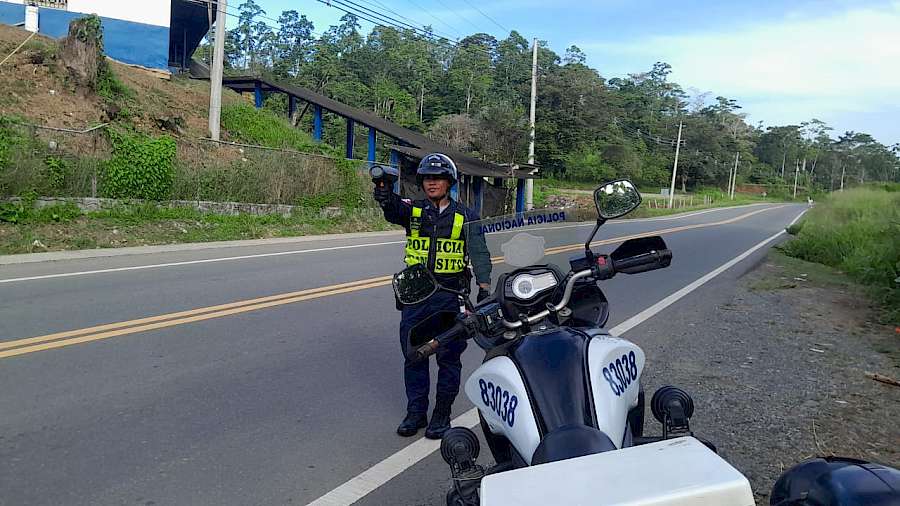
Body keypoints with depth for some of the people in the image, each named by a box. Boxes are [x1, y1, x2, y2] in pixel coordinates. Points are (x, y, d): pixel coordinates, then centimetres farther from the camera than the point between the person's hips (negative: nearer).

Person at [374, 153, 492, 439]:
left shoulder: (465, 217, 3)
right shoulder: (413, 210, 5)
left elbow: (479, 253, -3)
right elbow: (394, 210, -18)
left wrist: (484, 287, -18)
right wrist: (385, 197, -42)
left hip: (450, 296, -1)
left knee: (449, 357, 5)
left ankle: (442, 414, 19)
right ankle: (416, 412, 22)